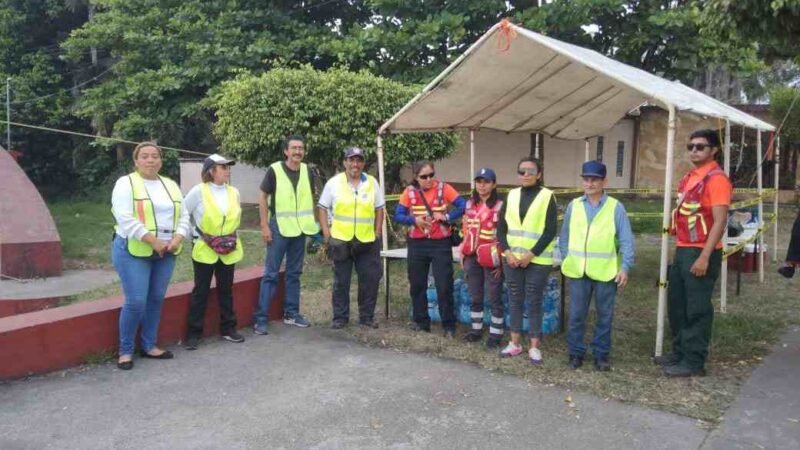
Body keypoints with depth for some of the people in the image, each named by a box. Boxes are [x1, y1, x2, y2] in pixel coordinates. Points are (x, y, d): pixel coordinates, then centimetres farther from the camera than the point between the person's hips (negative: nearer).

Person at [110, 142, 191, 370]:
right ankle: (125, 350, 9)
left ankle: (149, 346, 24)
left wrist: (177, 239, -8)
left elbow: (183, 216, 10)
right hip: (134, 251, -5)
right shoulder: (126, 184, -5)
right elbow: (126, 219, -16)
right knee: (136, 302, -8)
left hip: (166, 253, 6)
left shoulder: (171, 185, 13)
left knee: (156, 299, 10)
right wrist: (153, 241, -21)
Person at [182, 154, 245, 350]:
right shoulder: (198, 191, -11)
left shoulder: (234, 192, 3)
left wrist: (232, 236, 10)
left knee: (226, 290, 12)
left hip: (228, 251, 4)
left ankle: (228, 329, 23)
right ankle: (194, 333, 13)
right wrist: (196, 236, -6)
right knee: (200, 292, 4)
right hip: (205, 250, -4)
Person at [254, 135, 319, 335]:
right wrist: (264, 226, -11)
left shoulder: (307, 171, 4)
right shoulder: (274, 170, -9)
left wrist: (313, 223, 9)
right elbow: (262, 197, -6)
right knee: (271, 273, -3)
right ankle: (261, 318, 2)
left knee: (294, 273, 13)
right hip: (279, 228, -4)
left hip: (300, 229, 5)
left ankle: (291, 313, 24)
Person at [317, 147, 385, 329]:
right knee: (341, 281, 7)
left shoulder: (372, 182, 4)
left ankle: (367, 316, 19)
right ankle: (340, 317, 18)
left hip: (367, 241, 2)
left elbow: (379, 209, 10)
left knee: (370, 279, 5)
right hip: (341, 240, -2)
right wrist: (326, 233, -5)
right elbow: (322, 208, 2)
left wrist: (377, 233, 3)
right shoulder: (334, 183, -1)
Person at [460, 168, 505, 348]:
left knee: (494, 298, 3)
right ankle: (476, 329, 26)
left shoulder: (500, 206, -9)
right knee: (475, 297, 14)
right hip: (472, 257, 6)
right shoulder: (469, 204, 9)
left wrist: (500, 260, -13)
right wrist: (463, 254, 11)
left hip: (491, 259, -6)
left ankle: (495, 334, 11)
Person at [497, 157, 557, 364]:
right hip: (512, 258, 4)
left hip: (537, 260, -4)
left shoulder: (547, 196, -5)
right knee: (515, 300, 10)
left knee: (534, 302, 2)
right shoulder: (511, 195, 8)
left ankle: (534, 346, 12)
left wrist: (530, 255, -14)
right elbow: (501, 227, 6)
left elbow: (551, 231, -10)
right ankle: (515, 342, 21)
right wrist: (507, 252, -7)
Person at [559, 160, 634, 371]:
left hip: (606, 272, -1)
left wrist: (625, 267, -9)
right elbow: (564, 237, 10)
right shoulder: (573, 206, 4)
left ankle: (601, 354, 23)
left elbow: (626, 240, -3)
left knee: (604, 316, 10)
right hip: (578, 271, 1)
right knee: (576, 315, 7)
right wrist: (566, 261, 5)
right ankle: (576, 352, 21)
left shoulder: (615, 207, -2)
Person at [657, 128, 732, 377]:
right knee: (676, 304, 16)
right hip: (682, 250, 9)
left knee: (697, 309, 0)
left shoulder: (716, 179, -13)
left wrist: (704, 257, -23)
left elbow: (719, 221, -18)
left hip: (701, 253, -9)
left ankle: (694, 362, 10)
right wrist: (679, 248, 17)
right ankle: (680, 352, 30)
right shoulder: (689, 177, 14)